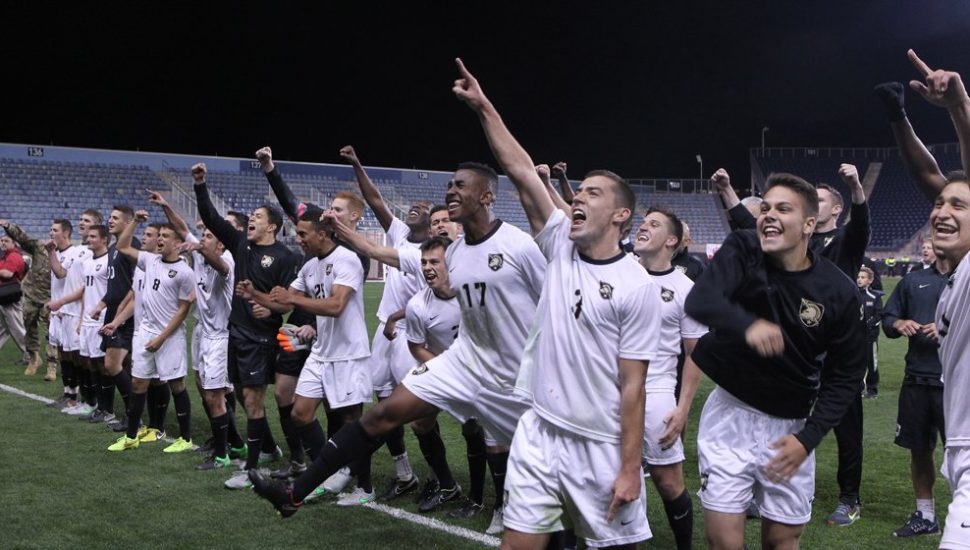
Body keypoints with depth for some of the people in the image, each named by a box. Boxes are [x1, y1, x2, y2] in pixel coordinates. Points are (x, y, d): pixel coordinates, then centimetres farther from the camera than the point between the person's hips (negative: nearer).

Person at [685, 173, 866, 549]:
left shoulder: (839, 291, -10)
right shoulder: (742, 251, -10)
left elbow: (846, 375, -2)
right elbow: (699, 301, -29)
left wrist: (808, 438, -12)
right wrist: (747, 324, -49)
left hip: (790, 424, 1)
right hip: (731, 411, -1)